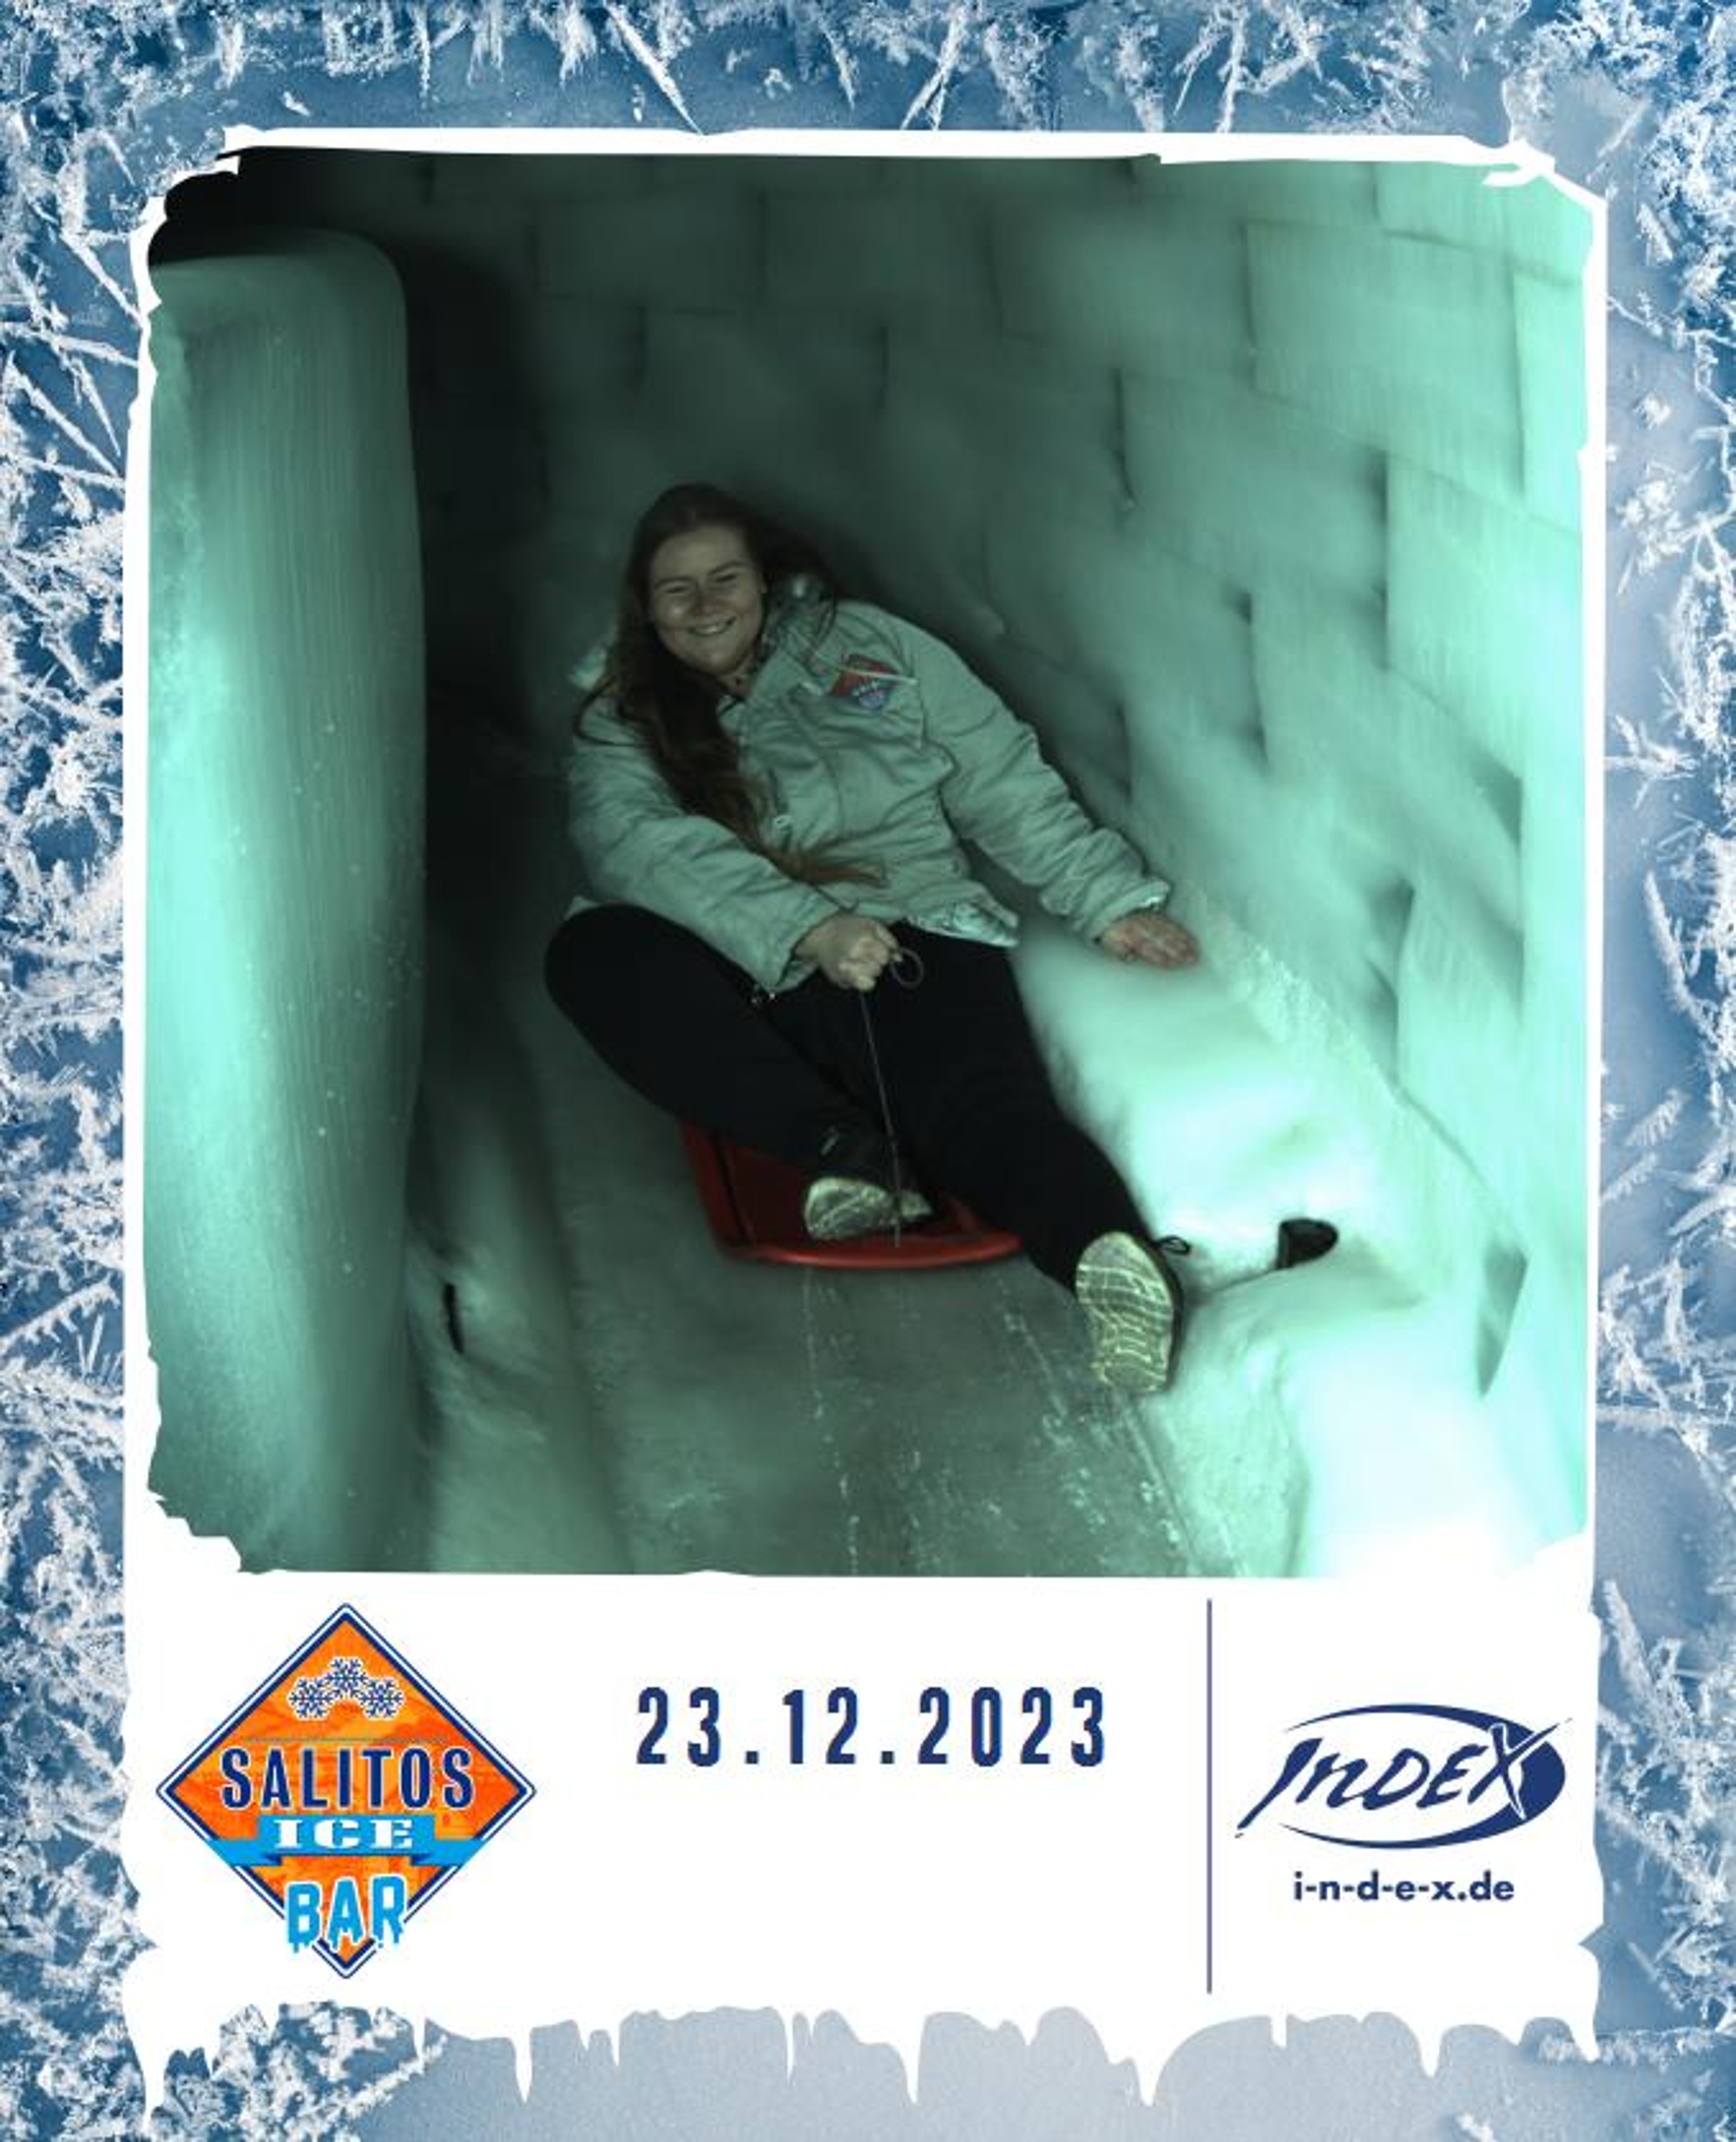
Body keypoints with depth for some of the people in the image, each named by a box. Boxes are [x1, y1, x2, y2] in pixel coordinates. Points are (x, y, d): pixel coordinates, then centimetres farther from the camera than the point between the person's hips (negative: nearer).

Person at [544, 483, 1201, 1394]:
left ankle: (1112, 1247, -61)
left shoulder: (864, 647, 19)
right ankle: (845, 1145, -39)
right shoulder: (621, 727, 15)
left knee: (981, 1101, -32)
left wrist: (1110, 898, 5)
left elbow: (1004, 782, 18)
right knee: (590, 948, -29)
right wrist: (807, 929, -23)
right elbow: (636, 845, -7)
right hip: (756, 990, 1)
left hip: (920, 934, 0)